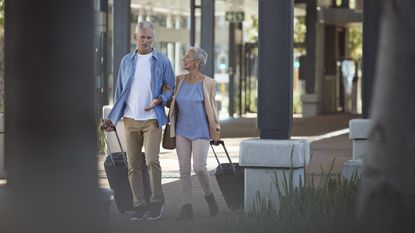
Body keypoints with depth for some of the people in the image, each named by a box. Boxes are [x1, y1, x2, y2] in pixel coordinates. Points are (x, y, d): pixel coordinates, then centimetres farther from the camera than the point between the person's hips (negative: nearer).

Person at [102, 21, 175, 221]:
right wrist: (113, 118, 8)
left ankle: (156, 203, -3)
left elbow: (171, 88, 5)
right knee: (133, 165, 2)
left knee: (152, 160, -15)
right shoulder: (127, 61, 11)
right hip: (130, 120, 3)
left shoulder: (162, 61, 4)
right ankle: (139, 206, 9)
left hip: (152, 119, -3)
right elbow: (120, 91, 14)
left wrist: (160, 100, -15)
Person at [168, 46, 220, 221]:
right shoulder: (179, 80, 5)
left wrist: (216, 132, 2)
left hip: (200, 132, -4)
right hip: (182, 132, 4)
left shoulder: (208, 83, -6)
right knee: (184, 170, 1)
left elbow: (211, 108, 1)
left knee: (199, 168, -15)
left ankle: (209, 195, 12)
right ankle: (187, 208, 5)